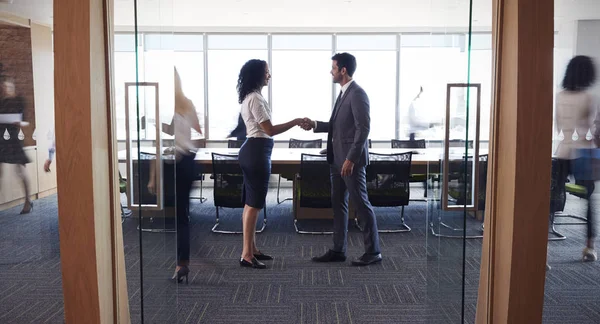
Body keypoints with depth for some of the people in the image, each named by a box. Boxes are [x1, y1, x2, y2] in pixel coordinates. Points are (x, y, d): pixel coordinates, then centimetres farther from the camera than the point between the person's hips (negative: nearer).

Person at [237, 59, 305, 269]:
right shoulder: (255, 98, -15)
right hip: (257, 152, -11)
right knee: (254, 204, -8)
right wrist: (295, 122, -11)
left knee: (251, 203, 13)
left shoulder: (249, 97, 17)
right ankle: (246, 255, -4)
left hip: (251, 151, 11)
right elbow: (270, 130, -18)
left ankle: (252, 249, 21)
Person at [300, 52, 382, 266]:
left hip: (351, 160, -10)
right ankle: (338, 250, 20)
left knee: (361, 204, -1)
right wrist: (315, 125, 8)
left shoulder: (357, 94, -14)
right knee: (338, 204, 12)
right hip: (337, 159, 10)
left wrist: (351, 159, -22)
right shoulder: (343, 93, 15)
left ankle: (373, 251, 10)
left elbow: (363, 129, -20)